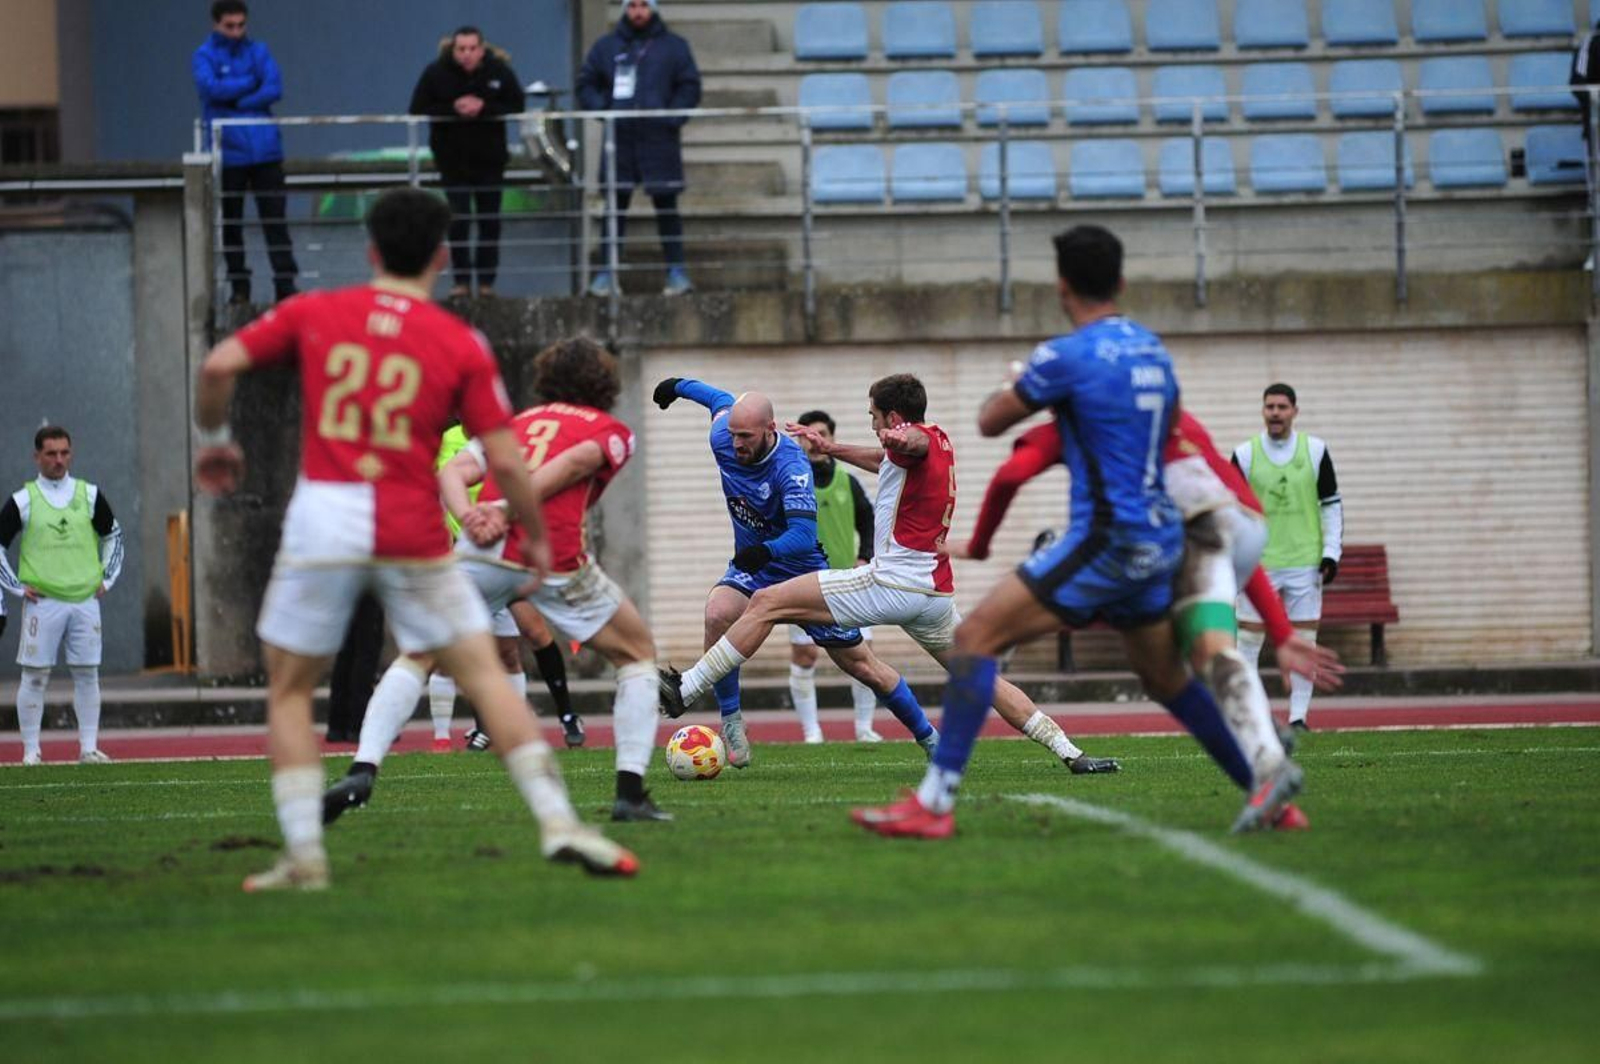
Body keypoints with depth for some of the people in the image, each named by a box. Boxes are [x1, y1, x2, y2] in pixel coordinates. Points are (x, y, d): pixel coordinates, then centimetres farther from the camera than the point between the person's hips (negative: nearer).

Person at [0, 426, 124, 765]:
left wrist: (107, 579, 11)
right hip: (42, 601, -2)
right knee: (35, 676, -2)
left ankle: (89, 747, 8)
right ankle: (31, 750, 2)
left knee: (87, 674, 3)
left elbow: (114, 536, 20)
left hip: (85, 599, 2)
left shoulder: (89, 495, 7)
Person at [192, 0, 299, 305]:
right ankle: (239, 286, 16)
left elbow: (274, 89, -5)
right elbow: (210, 87, -16)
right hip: (228, 151, -1)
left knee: (274, 217, -3)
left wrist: (235, 102, -11)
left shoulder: (258, 51, 8)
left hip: (265, 150, 1)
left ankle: (285, 283, -3)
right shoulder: (204, 57, 2)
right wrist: (252, 83, -10)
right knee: (230, 222, 6)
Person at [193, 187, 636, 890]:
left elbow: (219, 366, -1)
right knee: (484, 674, 8)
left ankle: (303, 856, 4)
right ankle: (556, 822, 1)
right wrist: (535, 536, 13)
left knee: (288, 689, 13)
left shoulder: (312, 314, 6)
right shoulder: (462, 344, 3)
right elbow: (505, 461, -1)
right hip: (413, 534, 0)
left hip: (321, 522, 0)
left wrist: (214, 439, 16)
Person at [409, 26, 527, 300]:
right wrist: (453, 109, -24)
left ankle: (487, 280, 17)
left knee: (489, 220, 7)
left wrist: (484, 108, -24)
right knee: (458, 219, -6)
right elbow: (418, 111, -11)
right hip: (453, 160, -1)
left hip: (490, 157, 1)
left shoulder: (500, 71, -8)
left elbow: (516, 107, -9)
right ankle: (461, 280, 1)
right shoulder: (436, 73, -10)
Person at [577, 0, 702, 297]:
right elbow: (586, 84, 12)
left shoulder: (673, 46, 5)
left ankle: (676, 271, 4)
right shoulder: (606, 46, 9)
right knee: (615, 205, 2)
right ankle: (607, 272, 5)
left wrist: (672, 118, -9)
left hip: (660, 139, -1)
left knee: (666, 205, 0)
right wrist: (602, 112, -4)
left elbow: (689, 86, 4)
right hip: (619, 141, 1)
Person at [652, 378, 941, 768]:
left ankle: (929, 738, 22)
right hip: (751, 569, 4)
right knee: (718, 615, -31)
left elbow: (804, 533, -40)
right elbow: (721, 400, 10)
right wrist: (680, 385, 27)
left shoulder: (791, 466, -31)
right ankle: (732, 722, -18)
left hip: (802, 569, -4)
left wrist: (767, 550, -59)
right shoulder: (723, 439, -14)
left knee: (861, 664, 3)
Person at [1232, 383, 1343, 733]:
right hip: (1259, 562, -1)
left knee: (1303, 640, 2)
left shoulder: (1315, 450, 3)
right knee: (1248, 640, -2)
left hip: (1305, 562, 1)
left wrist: (1331, 553, -1)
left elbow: (1332, 504, 7)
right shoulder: (1245, 454, 1)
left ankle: (1299, 716, 7)